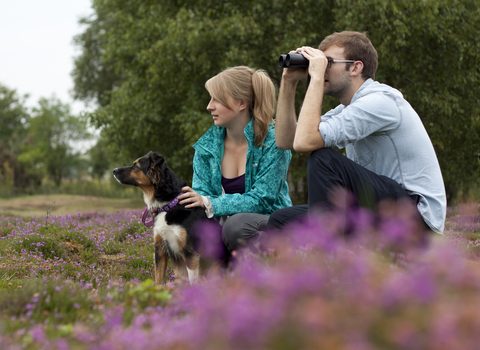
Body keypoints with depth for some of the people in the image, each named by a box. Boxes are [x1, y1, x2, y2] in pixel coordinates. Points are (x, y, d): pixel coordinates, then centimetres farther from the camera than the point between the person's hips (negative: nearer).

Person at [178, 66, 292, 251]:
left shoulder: (272, 141, -14)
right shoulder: (207, 144, 2)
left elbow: (261, 199, -18)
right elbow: (201, 192, 0)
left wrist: (210, 204, -28)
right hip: (226, 222, 5)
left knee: (238, 224, -37)